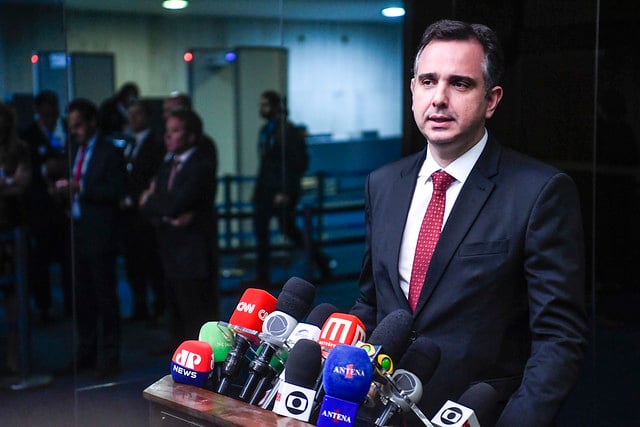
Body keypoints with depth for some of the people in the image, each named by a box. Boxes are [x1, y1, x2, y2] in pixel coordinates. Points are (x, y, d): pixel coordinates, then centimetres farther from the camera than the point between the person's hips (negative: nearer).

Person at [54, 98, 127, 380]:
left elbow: (116, 191, -14)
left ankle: (109, 357, 8)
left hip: (100, 234, -7)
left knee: (105, 296, 0)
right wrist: (65, 189, -1)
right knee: (82, 297, 11)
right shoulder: (75, 151, 15)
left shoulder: (110, 152, -6)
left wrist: (81, 188, -20)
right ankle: (86, 353, 22)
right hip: (77, 231, 7)